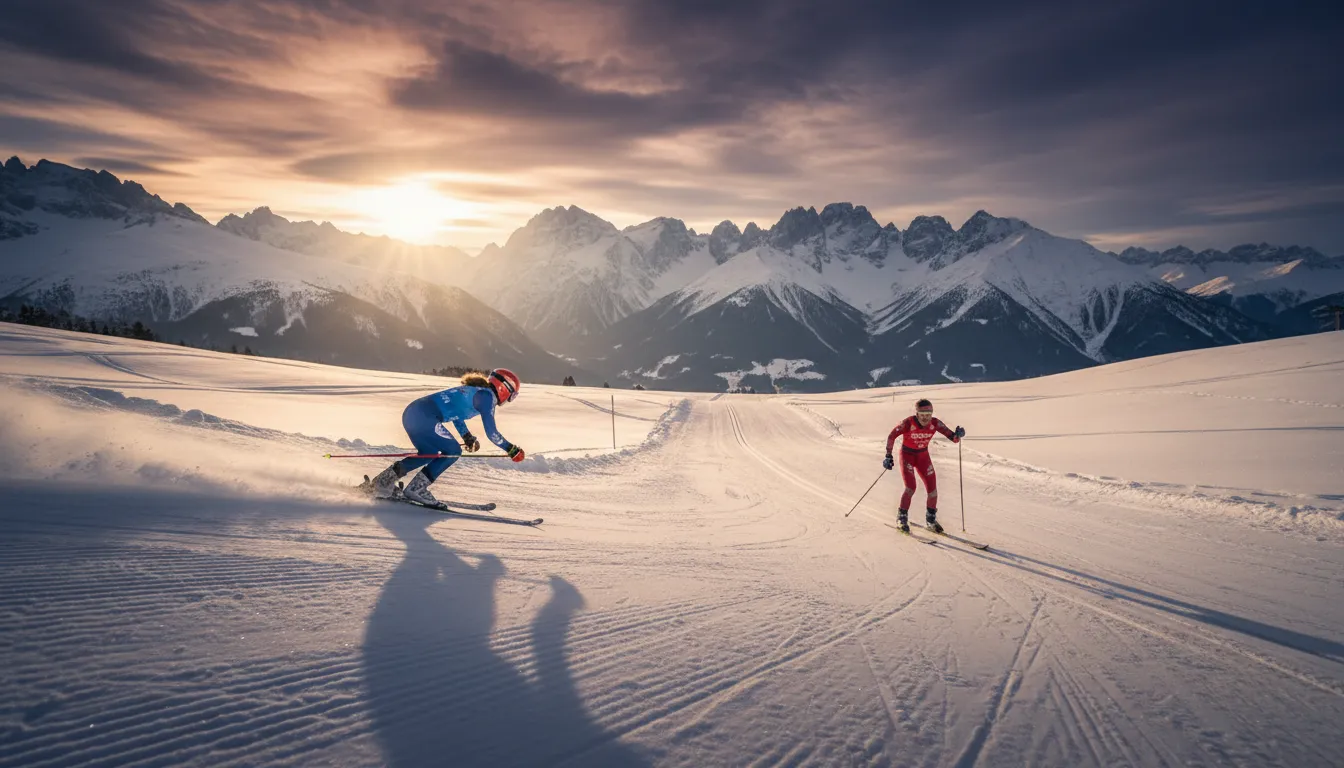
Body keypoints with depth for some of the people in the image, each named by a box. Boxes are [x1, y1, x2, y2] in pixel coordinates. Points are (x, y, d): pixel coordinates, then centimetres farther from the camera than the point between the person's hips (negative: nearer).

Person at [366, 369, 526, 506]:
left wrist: (467, 437, 33)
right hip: (425, 418, -10)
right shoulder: (487, 396, -3)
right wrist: (511, 449, 2)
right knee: (453, 451, 4)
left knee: (430, 454, 26)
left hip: (411, 412, 10)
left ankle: (383, 481, 22)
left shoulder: (473, 390, 24)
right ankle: (416, 488, 1)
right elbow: (491, 432, -8)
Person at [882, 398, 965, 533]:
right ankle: (902, 519, 4)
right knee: (910, 488, -17)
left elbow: (953, 437, -16)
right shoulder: (908, 423, -25)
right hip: (907, 455, -4)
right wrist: (888, 456, -16)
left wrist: (958, 435, -39)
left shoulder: (935, 423, -16)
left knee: (932, 489, -1)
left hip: (923, 456, 4)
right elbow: (891, 436, -15)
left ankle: (930, 520, 21)